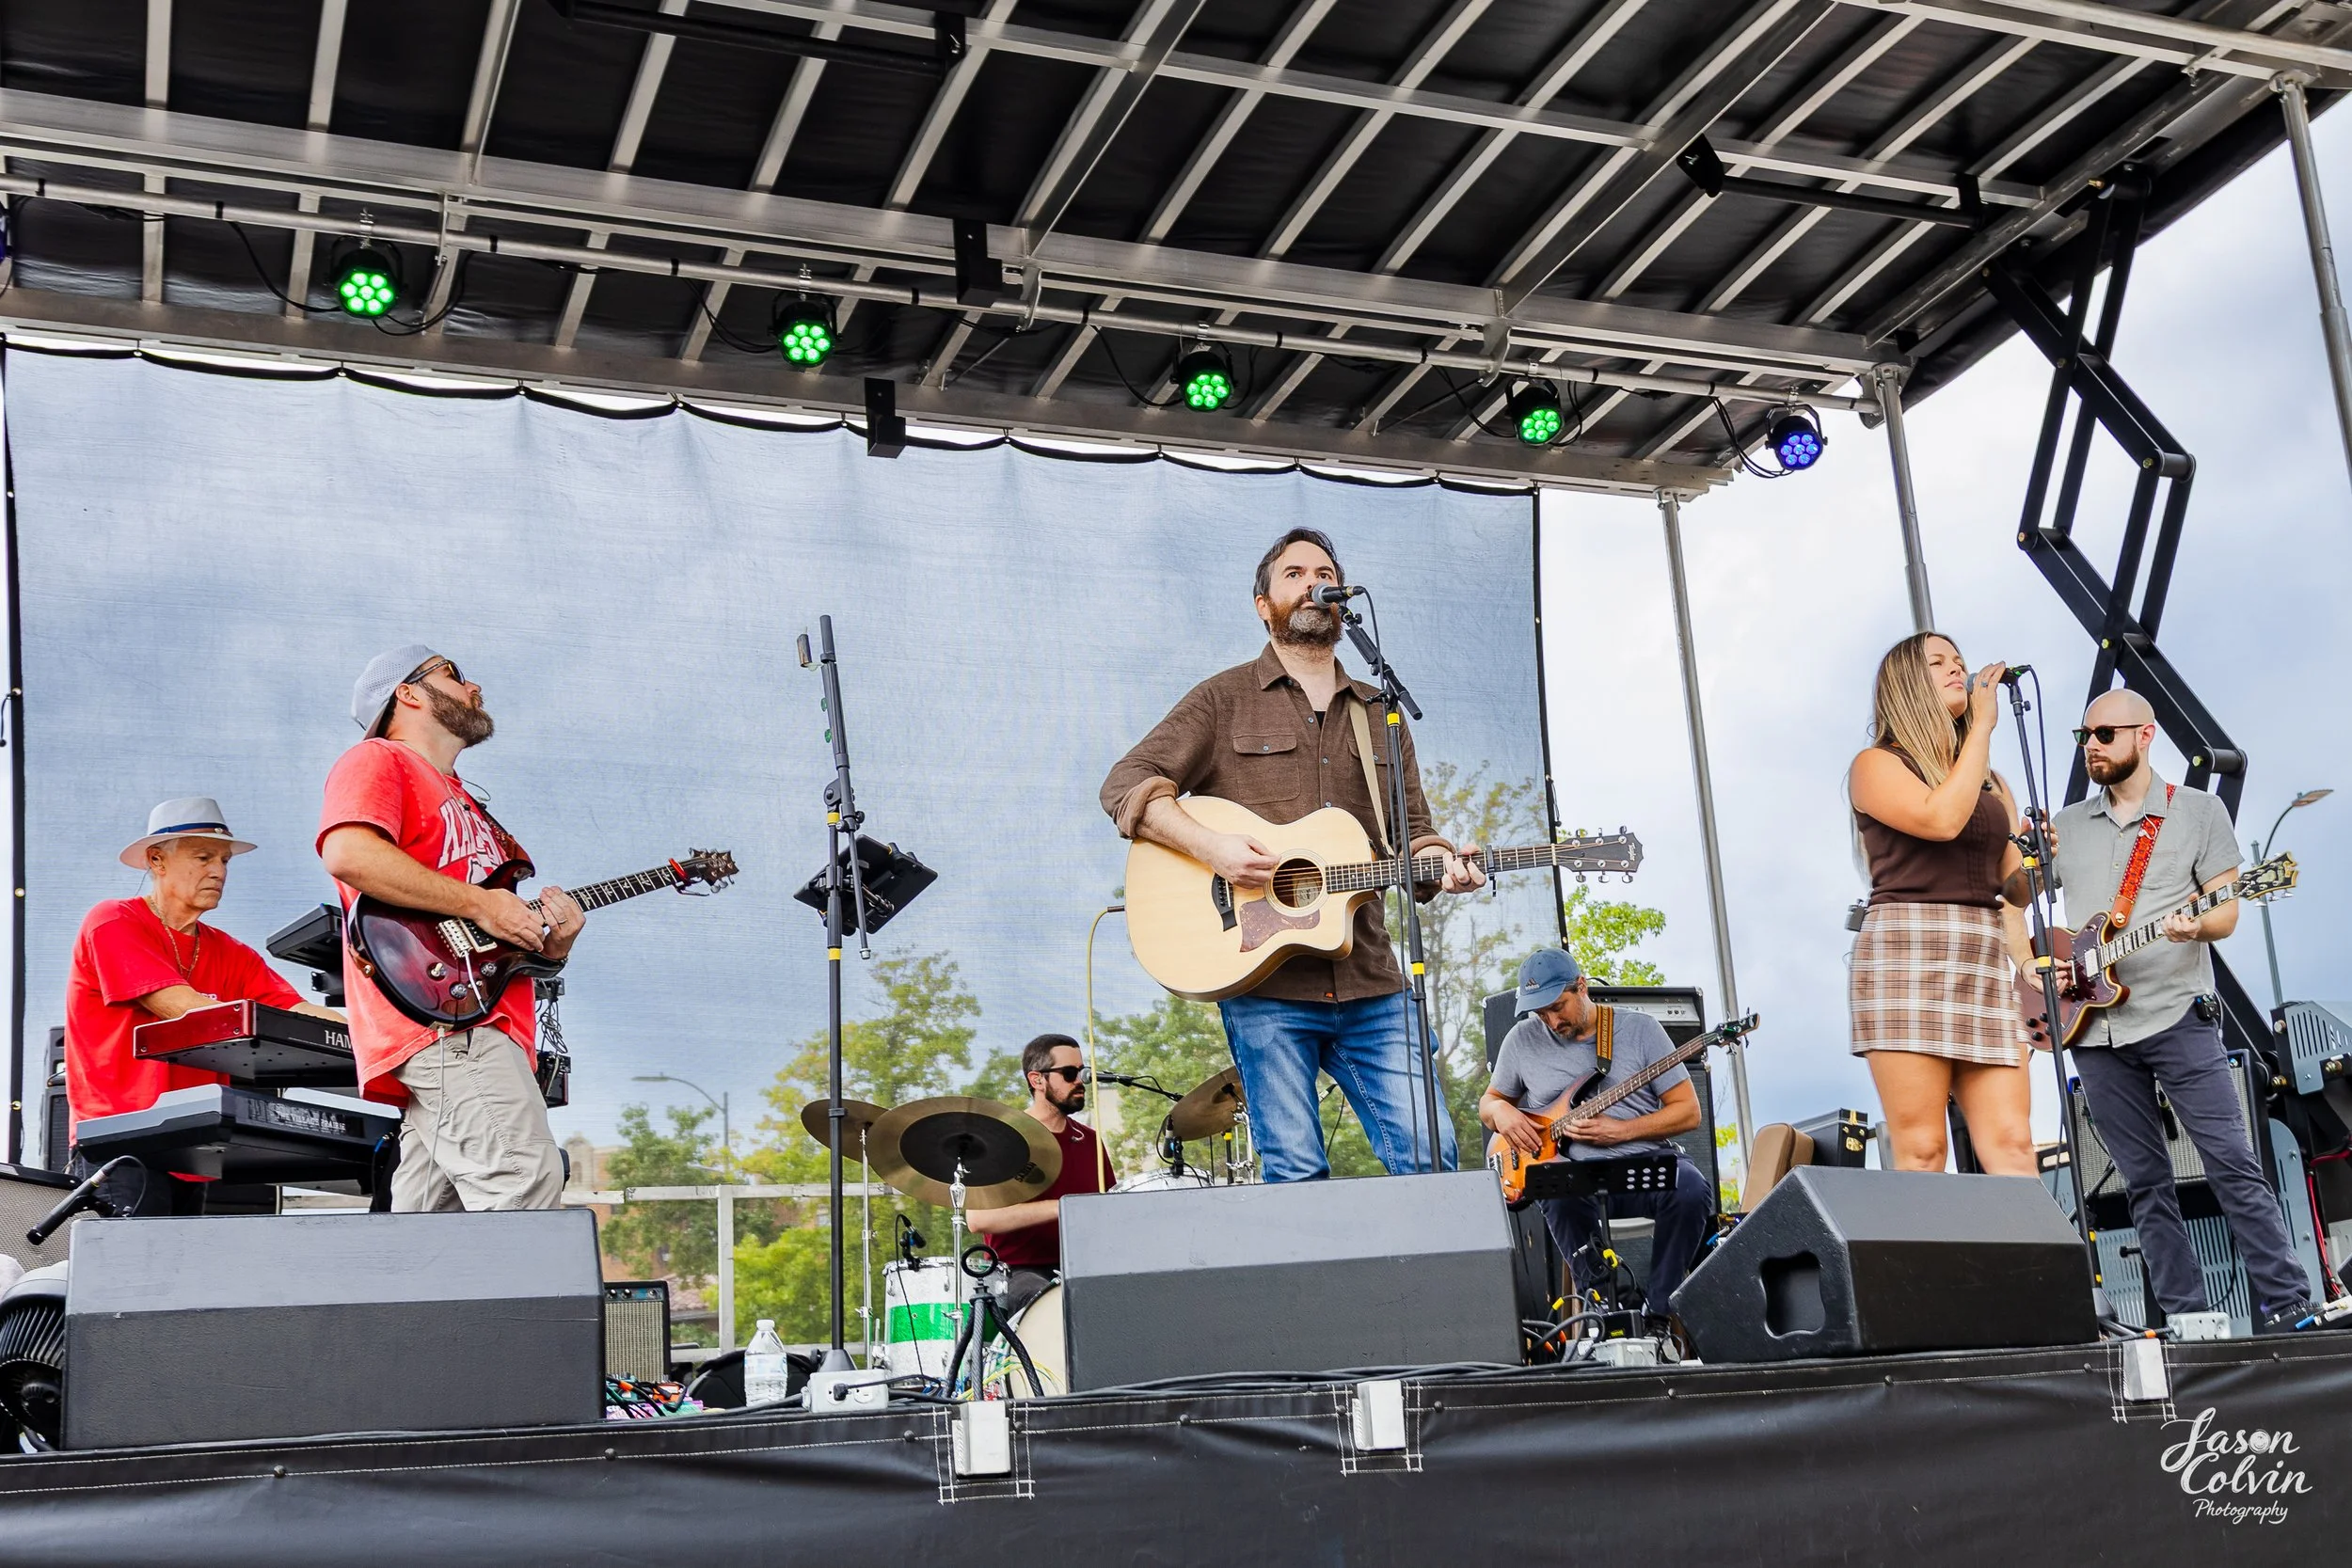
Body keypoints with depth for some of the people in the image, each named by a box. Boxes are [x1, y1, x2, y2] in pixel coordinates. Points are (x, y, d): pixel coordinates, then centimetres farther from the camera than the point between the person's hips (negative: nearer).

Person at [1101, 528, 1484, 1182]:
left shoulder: (1380, 713, 20)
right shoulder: (1225, 699, 7)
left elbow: (1411, 831, 19)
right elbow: (1126, 784, -1)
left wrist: (1442, 865, -5)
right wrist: (1210, 846, -16)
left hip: (1368, 981, 4)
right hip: (1263, 980, -4)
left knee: (1430, 1154, -3)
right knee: (1296, 1174, -4)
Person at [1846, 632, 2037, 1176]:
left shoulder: (1991, 782, 23)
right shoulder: (1878, 765, 5)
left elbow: (2011, 889, 22)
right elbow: (1942, 819, -14)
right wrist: (1983, 725, -5)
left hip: (1983, 965, 6)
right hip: (1905, 954, -5)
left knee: (2011, 1146, -5)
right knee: (1921, 1150, -10)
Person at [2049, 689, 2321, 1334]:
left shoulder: (2199, 811, 4)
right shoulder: (2066, 825, 13)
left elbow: (2226, 913, 0)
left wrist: (2194, 924, -23)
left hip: (2177, 1018, -3)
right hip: (2095, 1030, 4)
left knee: (2234, 1164, -8)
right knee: (2145, 1183, 4)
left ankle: (2288, 1309, -4)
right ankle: (2188, 1317, 9)